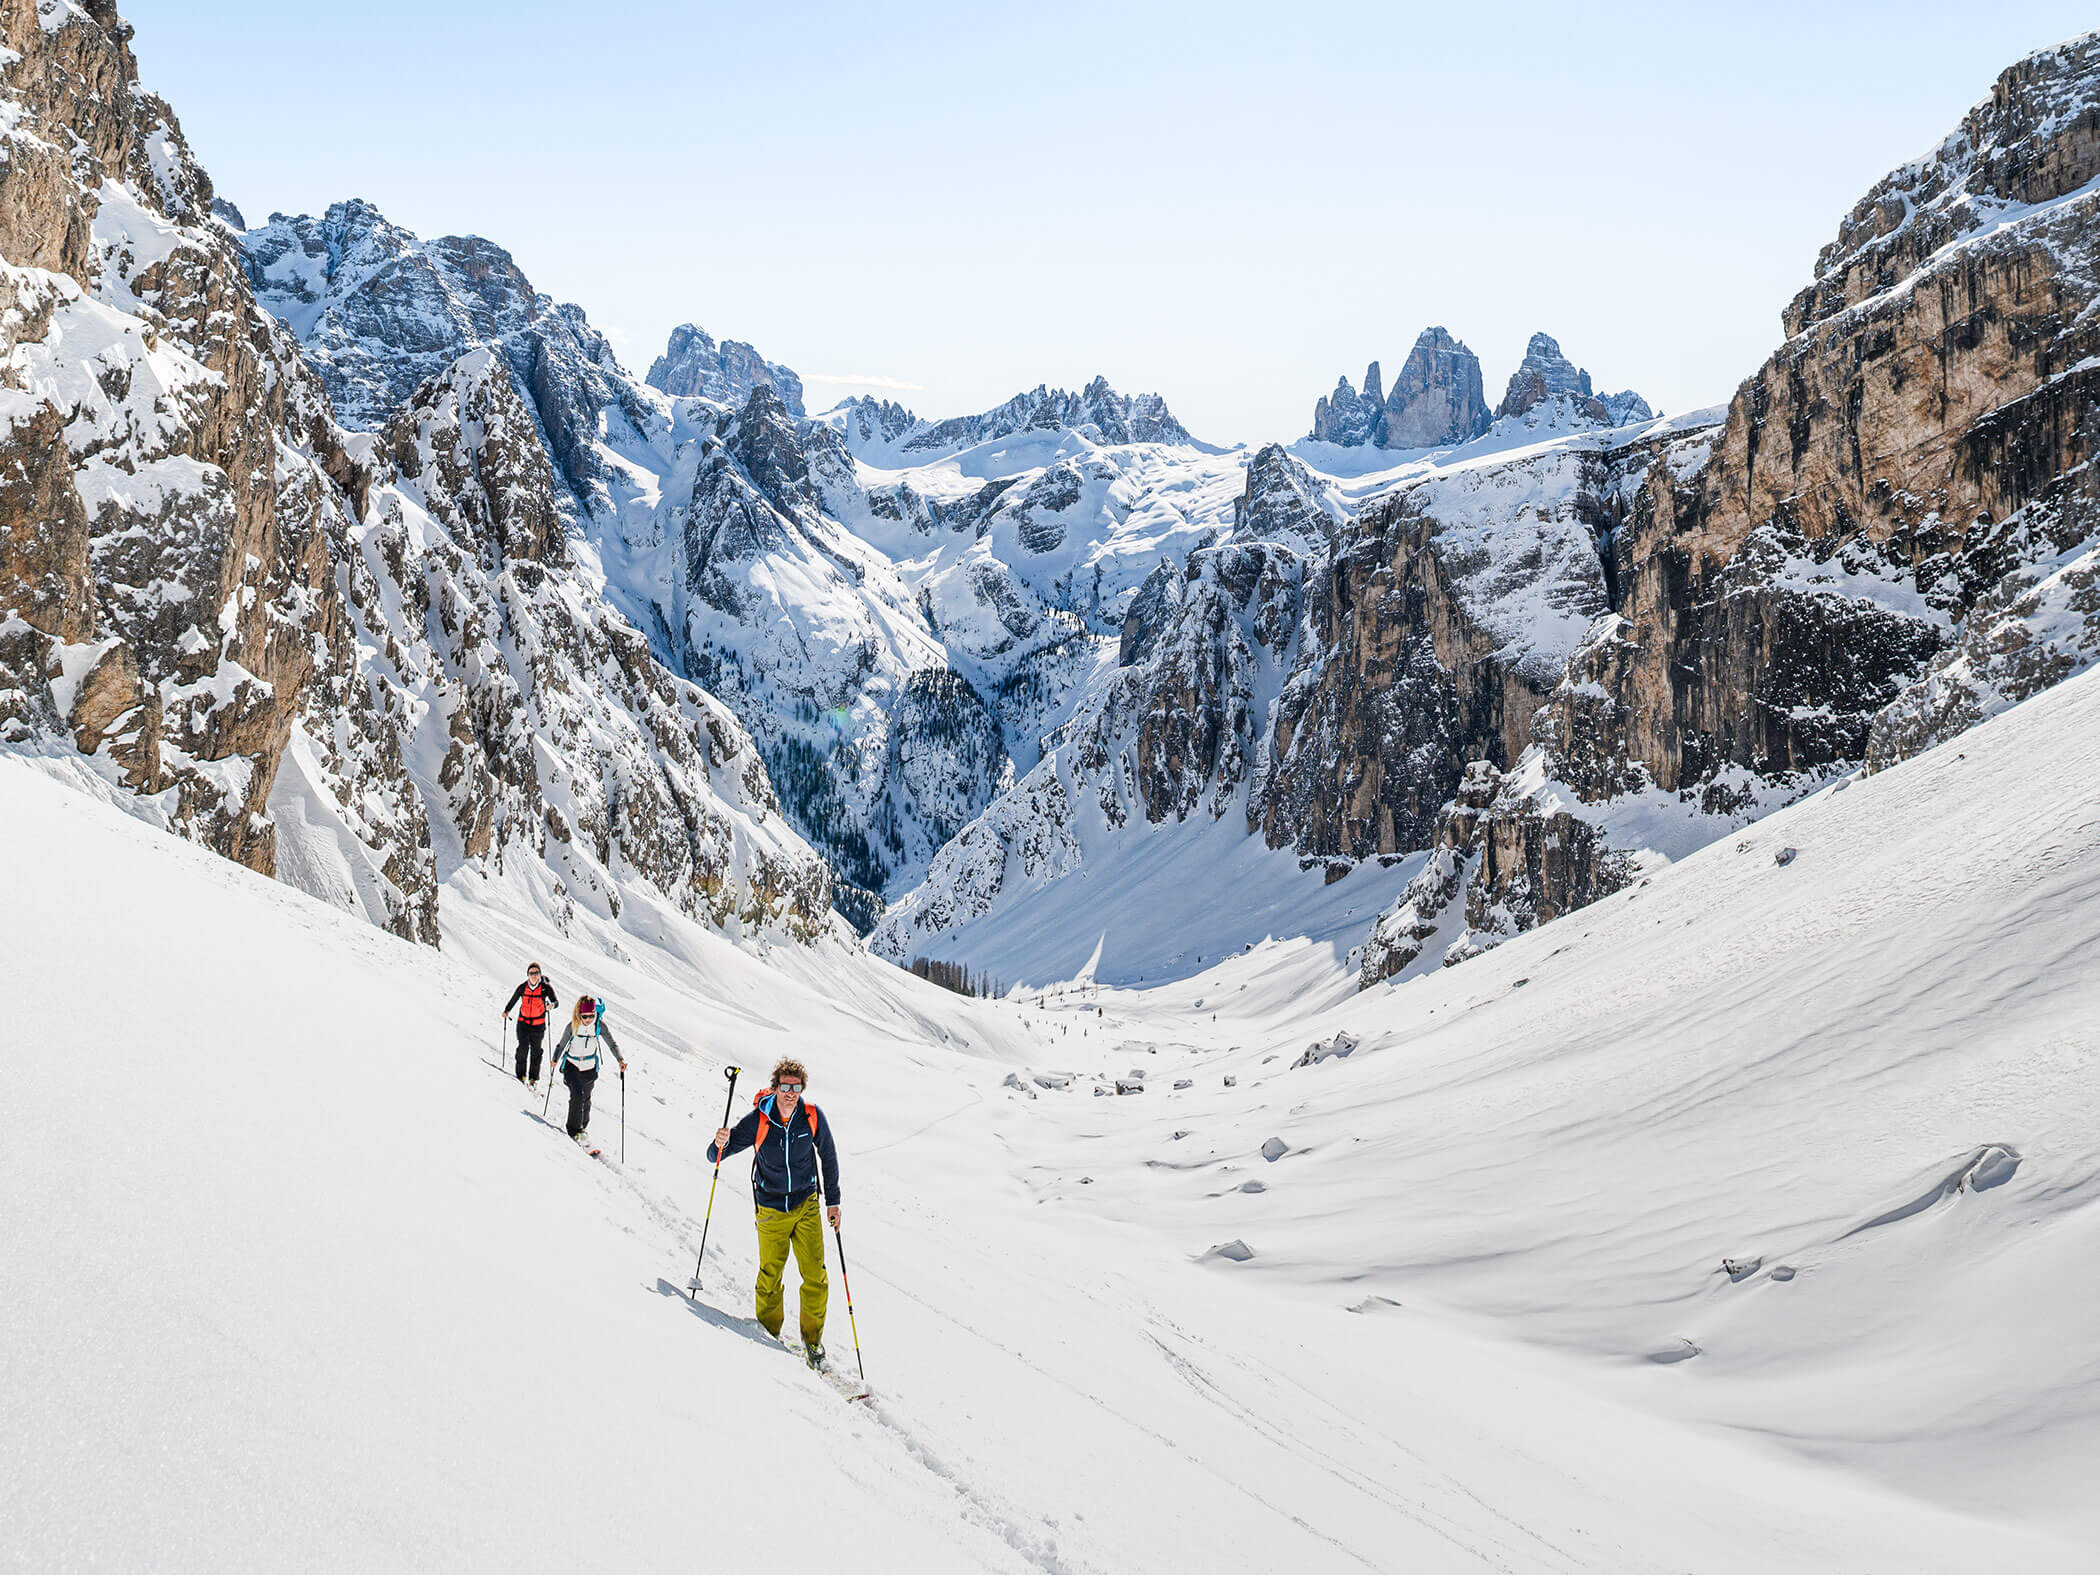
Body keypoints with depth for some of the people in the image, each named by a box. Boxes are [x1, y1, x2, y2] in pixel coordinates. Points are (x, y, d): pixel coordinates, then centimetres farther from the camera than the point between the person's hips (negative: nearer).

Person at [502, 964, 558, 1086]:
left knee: (536, 1051, 4)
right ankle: (521, 1075, 10)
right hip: (523, 1022, 1)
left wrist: (552, 1005, -34)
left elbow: (556, 1002, -11)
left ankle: (534, 1078, 14)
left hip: (538, 1025, -1)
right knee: (523, 1049, -4)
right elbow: (513, 1000, 8)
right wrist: (506, 1011, -8)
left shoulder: (546, 987, -8)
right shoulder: (523, 987, -2)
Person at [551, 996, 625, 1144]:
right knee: (577, 1094, -17)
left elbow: (612, 1043, -11)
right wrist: (555, 1060, 9)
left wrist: (620, 1059, -25)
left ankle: (583, 1127, 29)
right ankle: (574, 1129, -8)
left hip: (589, 1067, 2)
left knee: (586, 1098, 8)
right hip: (572, 1065, -2)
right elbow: (562, 1044, 1)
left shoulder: (599, 1026, -12)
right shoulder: (572, 1026, -15)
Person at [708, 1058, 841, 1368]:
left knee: (815, 1277, -4)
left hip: (806, 1205, 1)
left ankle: (812, 1339, 13)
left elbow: (828, 1156, 6)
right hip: (771, 1210, -1)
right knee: (770, 1276, 7)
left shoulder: (813, 1117, -11)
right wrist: (719, 1144, -35)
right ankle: (770, 1333, 30)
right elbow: (715, 1156, -11)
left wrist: (833, 1201, 8)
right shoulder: (759, 1120, -16)